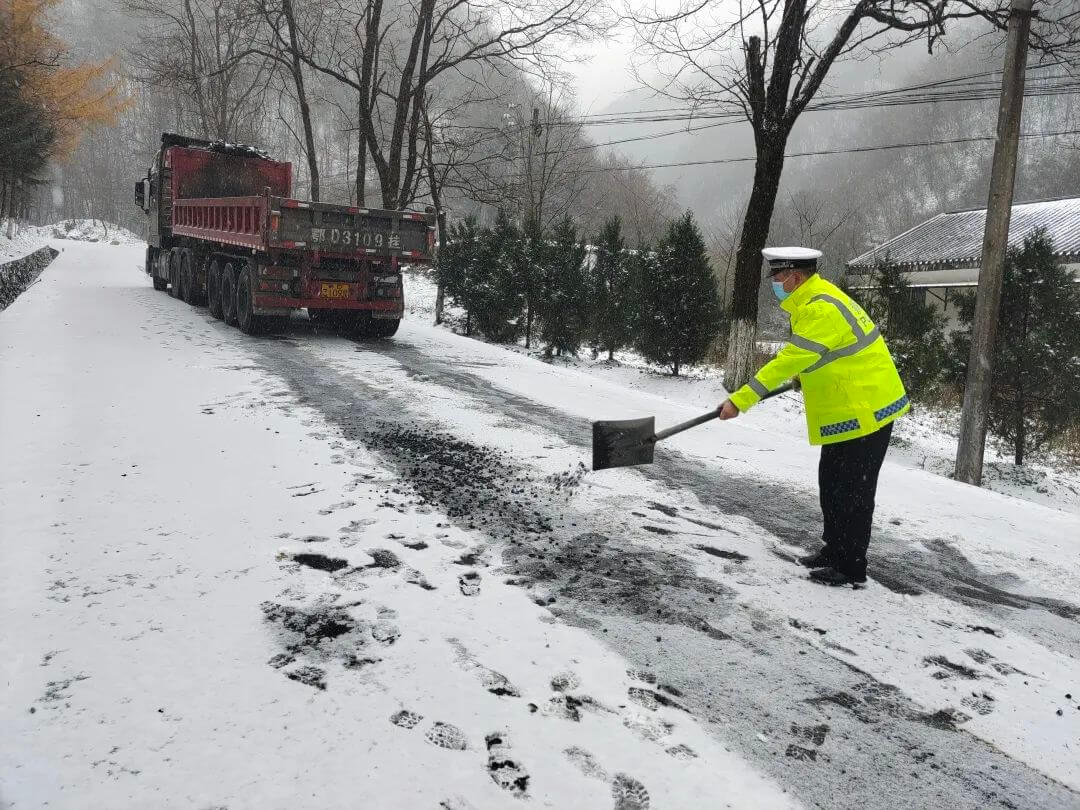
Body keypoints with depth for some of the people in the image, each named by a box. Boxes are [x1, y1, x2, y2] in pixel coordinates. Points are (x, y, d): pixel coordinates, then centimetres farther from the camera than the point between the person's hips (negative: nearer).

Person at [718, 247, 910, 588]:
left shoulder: (822, 310, -24)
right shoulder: (812, 301, 9)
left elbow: (789, 361, -29)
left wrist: (741, 400, -30)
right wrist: (804, 375, 18)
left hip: (866, 411, -10)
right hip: (847, 410, 10)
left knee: (852, 491, -1)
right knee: (831, 482, 17)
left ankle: (851, 569, 10)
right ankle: (835, 550, 30)